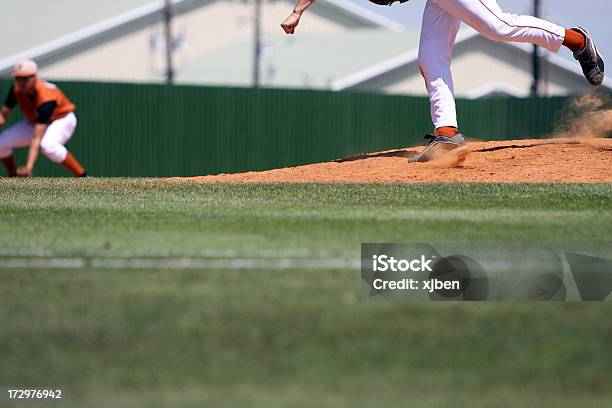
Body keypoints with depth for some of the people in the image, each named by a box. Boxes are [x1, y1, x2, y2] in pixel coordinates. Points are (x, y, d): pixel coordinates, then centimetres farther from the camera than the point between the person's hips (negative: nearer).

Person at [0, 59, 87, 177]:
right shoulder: (16, 89, -20)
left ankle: (82, 177, -28)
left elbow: (37, 138, -43)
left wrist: (29, 167, -50)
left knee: (47, 145, -40)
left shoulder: (46, 97, -38)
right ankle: (13, 179, 17)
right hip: (33, 122, 7)